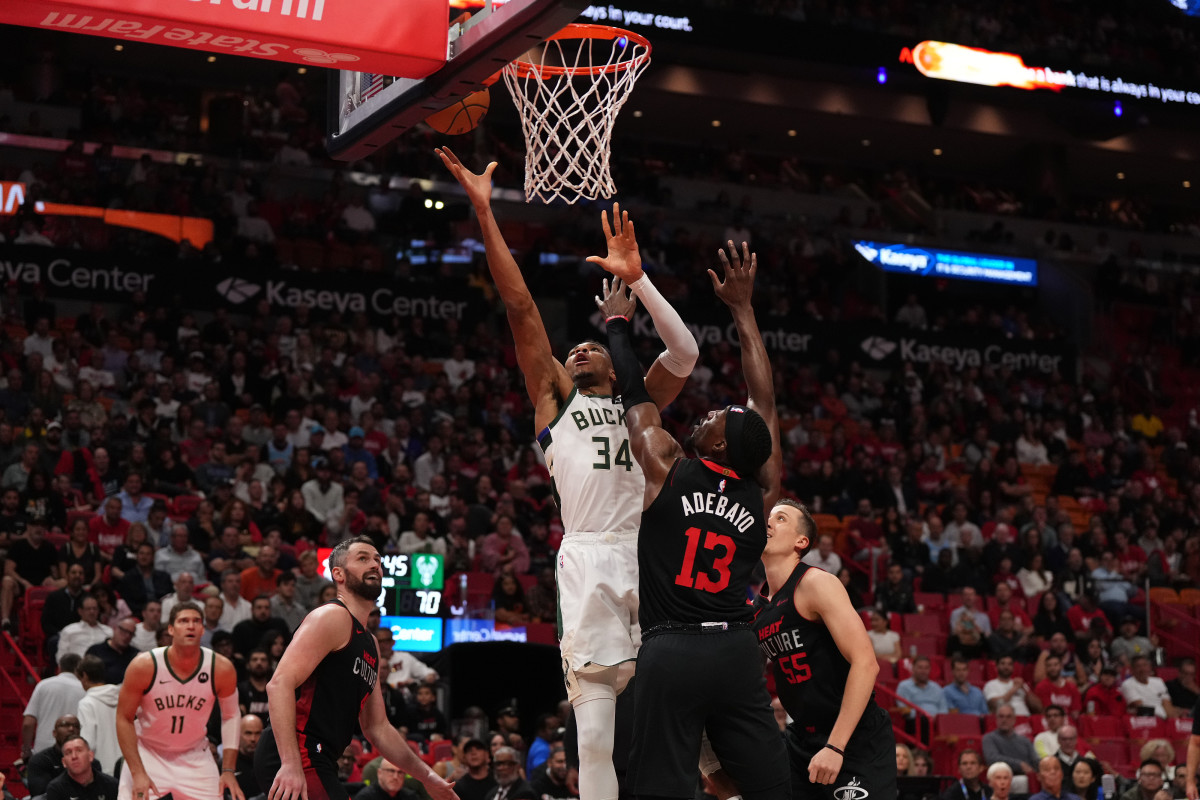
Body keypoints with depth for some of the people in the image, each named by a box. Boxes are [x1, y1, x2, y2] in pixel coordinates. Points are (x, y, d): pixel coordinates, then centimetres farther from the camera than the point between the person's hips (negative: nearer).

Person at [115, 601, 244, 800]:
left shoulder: (222, 669, -14)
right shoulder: (144, 666, -19)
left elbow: (231, 716, 0)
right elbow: (124, 719, -11)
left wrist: (228, 770, -6)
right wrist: (138, 773, -18)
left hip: (195, 759, 2)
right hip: (147, 755, -2)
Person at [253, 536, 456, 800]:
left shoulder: (371, 644, 22)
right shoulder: (333, 617, -6)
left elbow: (377, 728, 28)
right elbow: (280, 684, -19)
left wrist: (427, 777, 24)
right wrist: (290, 764, -28)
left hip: (317, 762, 10)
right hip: (294, 758, -10)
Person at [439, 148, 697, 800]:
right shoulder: (555, 397, 21)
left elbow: (684, 351, 10)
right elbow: (520, 306, 14)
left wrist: (636, 279, 8)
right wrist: (484, 212, 9)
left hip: (652, 553, 2)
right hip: (589, 557, -2)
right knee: (594, 729, -6)